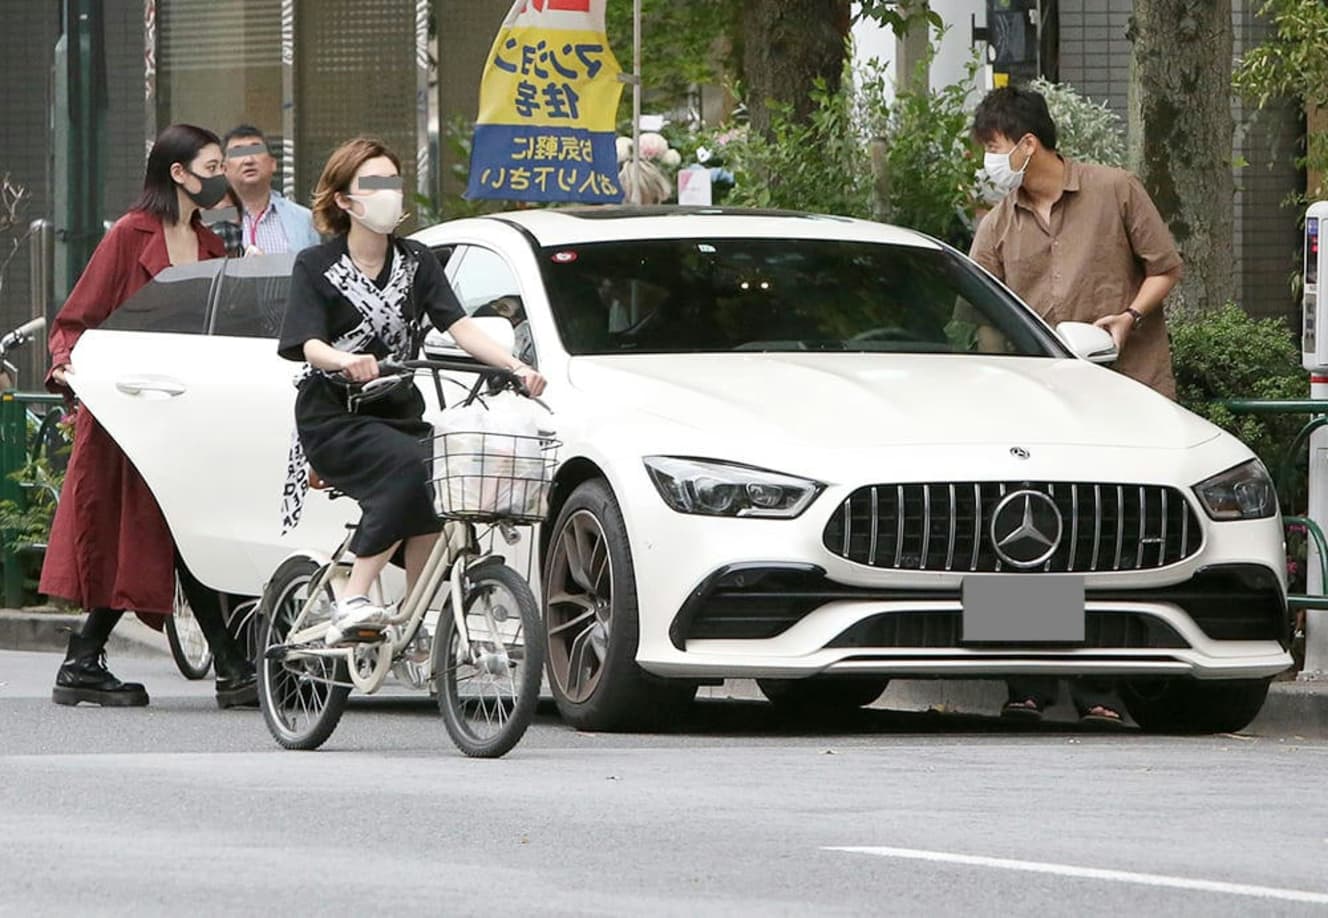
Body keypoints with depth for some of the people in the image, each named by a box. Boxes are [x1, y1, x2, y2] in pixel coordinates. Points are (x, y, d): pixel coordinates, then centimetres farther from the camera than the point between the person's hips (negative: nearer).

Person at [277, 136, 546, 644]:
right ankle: (353, 602, -32)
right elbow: (309, 345, -14)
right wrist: (345, 361, -38)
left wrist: (515, 365, -20)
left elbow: (459, 326, -2)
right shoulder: (316, 266, 0)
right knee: (412, 466, -32)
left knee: (435, 480, -25)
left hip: (397, 413, 5)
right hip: (333, 417, -5)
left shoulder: (417, 264, 11)